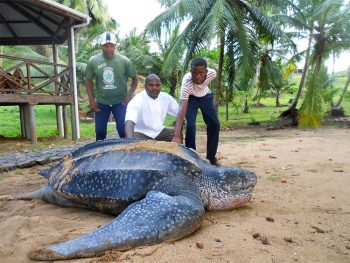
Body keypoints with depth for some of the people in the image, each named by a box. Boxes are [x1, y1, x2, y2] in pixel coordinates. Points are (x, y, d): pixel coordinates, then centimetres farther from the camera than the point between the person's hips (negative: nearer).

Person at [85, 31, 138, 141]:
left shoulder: (124, 61, -8)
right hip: (101, 102, 2)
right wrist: (91, 100, -1)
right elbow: (89, 80, 7)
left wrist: (130, 94, -11)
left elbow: (135, 78, 2)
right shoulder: (93, 61, -5)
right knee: (100, 131, 9)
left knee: (123, 130, -5)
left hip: (120, 101, -1)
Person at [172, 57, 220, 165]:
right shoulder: (186, 81, -43)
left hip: (206, 96, 3)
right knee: (190, 125, -20)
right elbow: (182, 108, -51)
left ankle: (211, 157, 13)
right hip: (190, 98, -3)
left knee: (215, 124, -2)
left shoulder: (212, 73, -32)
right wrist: (176, 136, -59)